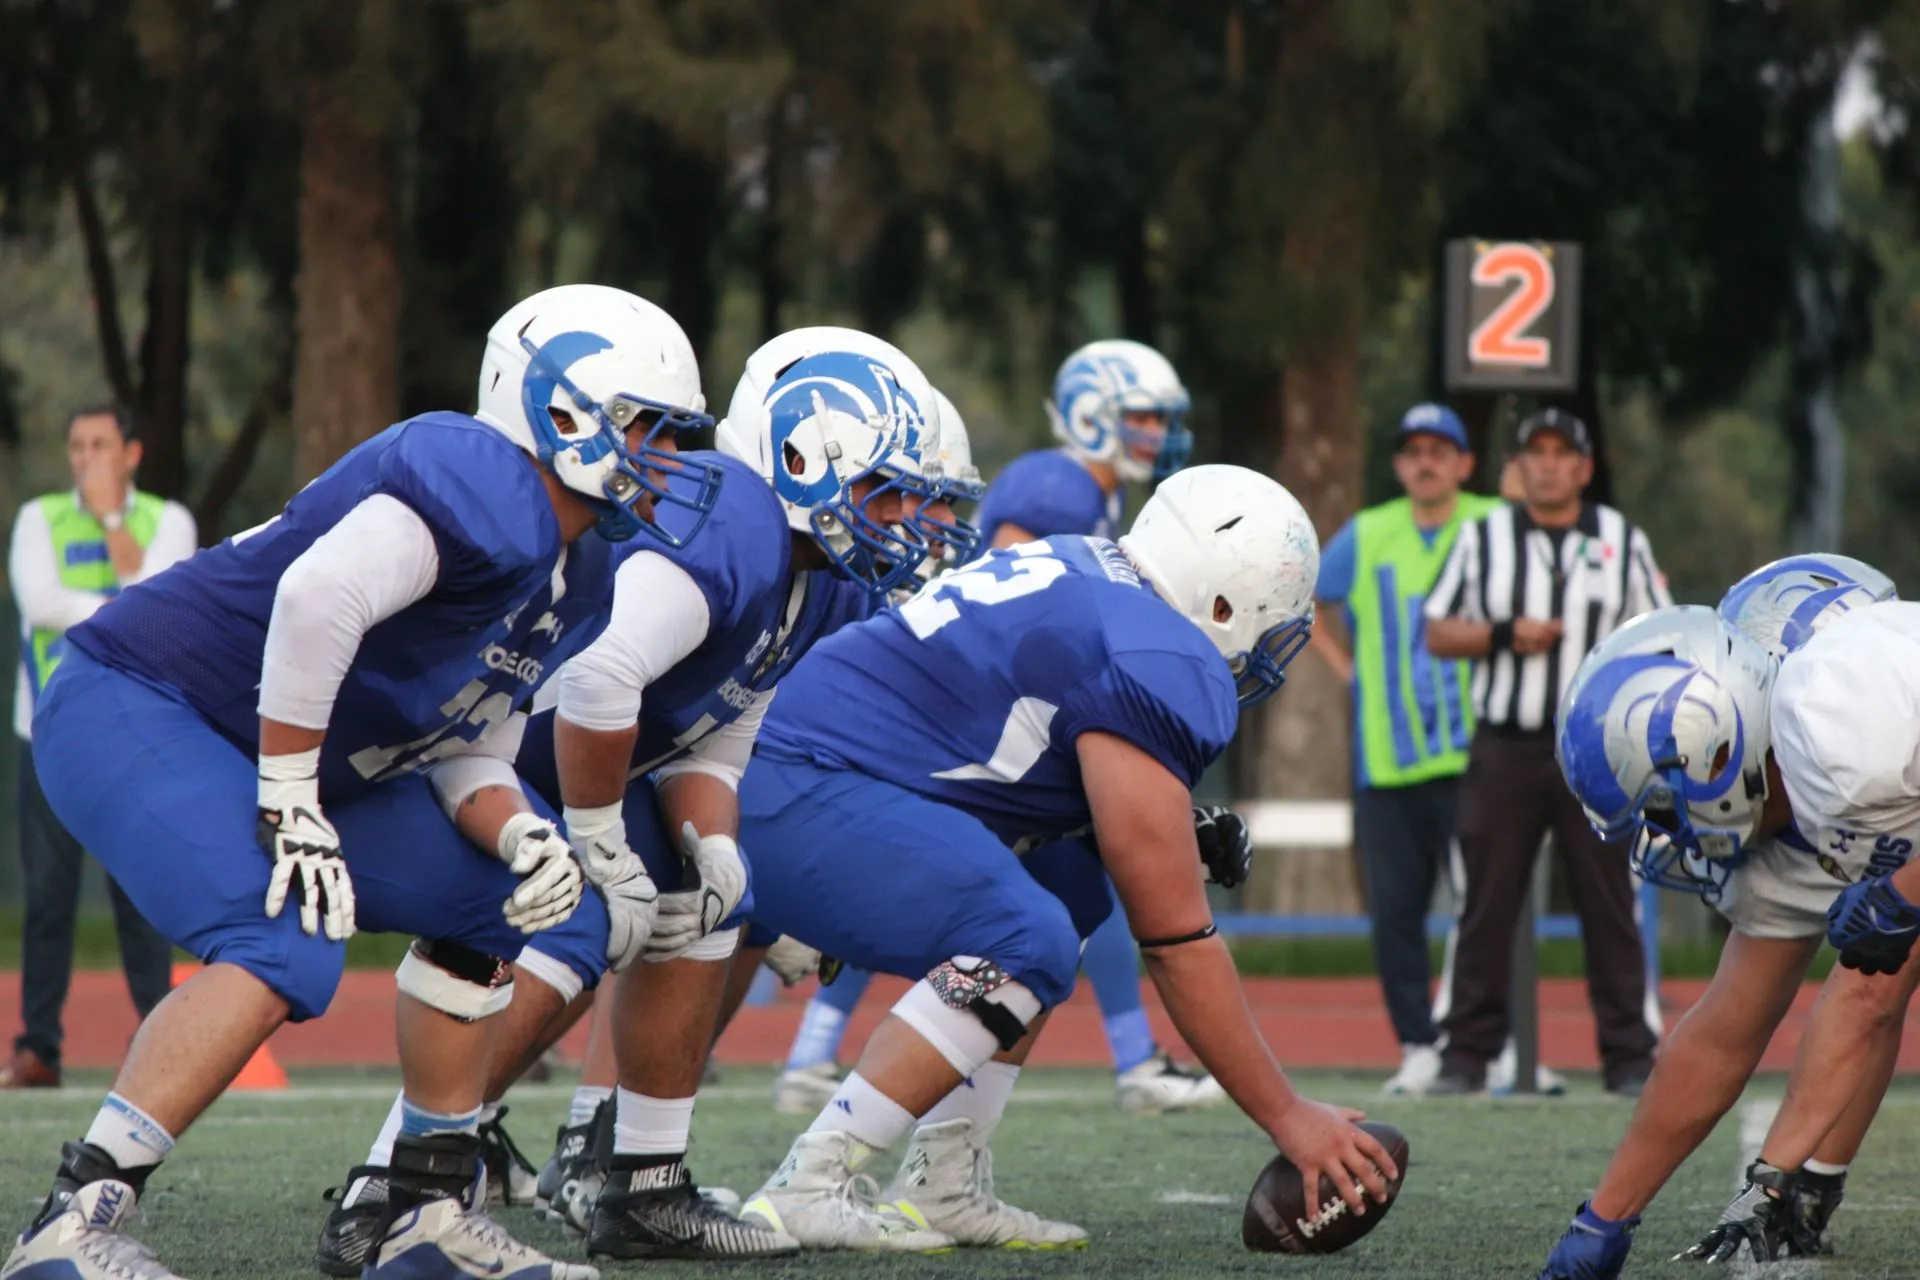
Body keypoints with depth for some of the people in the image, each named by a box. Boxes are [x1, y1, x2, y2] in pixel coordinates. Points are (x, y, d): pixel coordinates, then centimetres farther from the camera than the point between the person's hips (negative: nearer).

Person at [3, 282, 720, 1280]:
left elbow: (463, 753, 14)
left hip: (273, 761, 11)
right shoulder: (487, 487, -22)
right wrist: (292, 809, -27)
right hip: (132, 710, -11)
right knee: (285, 953, -29)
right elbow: (319, 595, -35)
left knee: (483, 900, 14)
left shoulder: (574, 586, 11)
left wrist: (524, 839, -9)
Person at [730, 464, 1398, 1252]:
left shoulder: (1084, 579, 15)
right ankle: (805, 1192, -18)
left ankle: (942, 1190, 11)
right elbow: (1175, 940, -11)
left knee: (1068, 886, 17)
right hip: (797, 797, -11)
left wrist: (1181, 827, 13)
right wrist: (1286, 1117, -5)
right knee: (1028, 944, -21)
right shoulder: (1155, 667, -14)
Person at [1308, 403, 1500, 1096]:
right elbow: (1307, 603, 23)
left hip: (1473, 752, -2)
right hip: (1386, 759, 2)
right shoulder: (1366, 538, 9)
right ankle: (1418, 1048, 7)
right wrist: (1348, 671, 12)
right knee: (1394, 908, 0)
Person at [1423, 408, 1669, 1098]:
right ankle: (1467, 1055, 5)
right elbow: (1438, 633, 8)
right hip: (1504, 750, 0)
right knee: (1486, 906, 0)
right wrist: (1504, 634, -10)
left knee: (1610, 906, -1)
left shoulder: (1623, 541, 9)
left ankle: (1629, 1058, 3)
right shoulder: (1482, 538, 8)